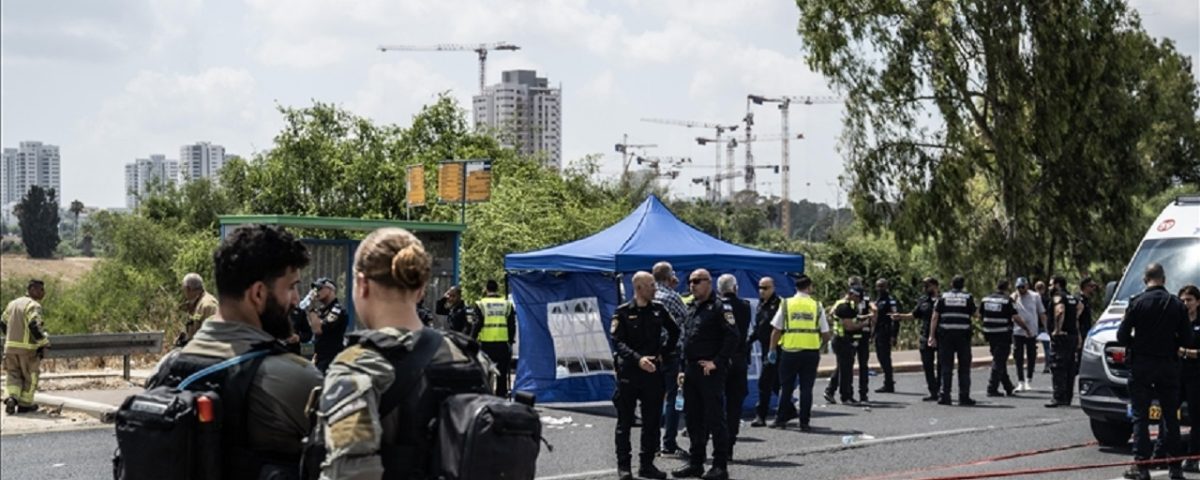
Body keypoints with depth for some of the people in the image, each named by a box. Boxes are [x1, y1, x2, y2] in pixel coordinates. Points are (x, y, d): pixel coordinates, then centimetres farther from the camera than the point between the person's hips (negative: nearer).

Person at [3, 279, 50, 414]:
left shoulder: (13, 303, 14)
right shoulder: (33, 305, -10)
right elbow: (34, 325, -22)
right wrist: (44, 342, -12)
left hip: (10, 346, 6)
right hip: (27, 347, -6)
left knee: (14, 375, 13)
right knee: (30, 377, 10)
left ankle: (11, 397, -9)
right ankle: (25, 404, 15)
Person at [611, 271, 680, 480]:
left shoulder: (658, 310, 7)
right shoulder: (623, 312, -5)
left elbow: (674, 332, 22)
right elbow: (618, 342, -14)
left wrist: (663, 352, 11)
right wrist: (638, 359, -26)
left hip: (653, 371, 4)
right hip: (628, 371, -4)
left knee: (652, 421, 7)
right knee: (625, 421, 2)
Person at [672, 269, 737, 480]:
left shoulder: (719, 307, -8)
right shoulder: (691, 308, 17)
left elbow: (732, 337, -17)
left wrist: (717, 362, -19)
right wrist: (683, 369, 16)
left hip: (711, 373, -8)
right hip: (691, 372, 8)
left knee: (715, 419, -5)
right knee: (694, 420, 12)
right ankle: (695, 463, 20)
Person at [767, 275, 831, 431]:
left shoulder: (786, 304, 1)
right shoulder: (817, 306, 2)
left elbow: (776, 330, -1)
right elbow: (825, 335, 2)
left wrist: (772, 350, 7)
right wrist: (820, 343, 23)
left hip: (790, 351, 0)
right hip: (811, 352, 0)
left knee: (786, 386, 11)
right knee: (806, 388, 5)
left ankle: (781, 419, 15)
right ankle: (804, 422, 4)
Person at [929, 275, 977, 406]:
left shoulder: (943, 297, 4)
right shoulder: (968, 297, 2)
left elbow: (935, 318, 0)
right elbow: (973, 314, 11)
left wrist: (933, 336, 2)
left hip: (945, 335, 1)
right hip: (963, 335, -1)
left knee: (946, 367, 4)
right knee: (964, 367, 6)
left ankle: (945, 396, 2)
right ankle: (964, 397, 4)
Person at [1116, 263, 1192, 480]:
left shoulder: (1137, 302, -8)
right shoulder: (1177, 305, -1)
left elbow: (1122, 336, -8)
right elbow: (1186, 340, 0)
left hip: (1141, 365, -2)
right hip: (1168, 366, 2)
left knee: (1140, 416, 3)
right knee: (1171, 416, 11)